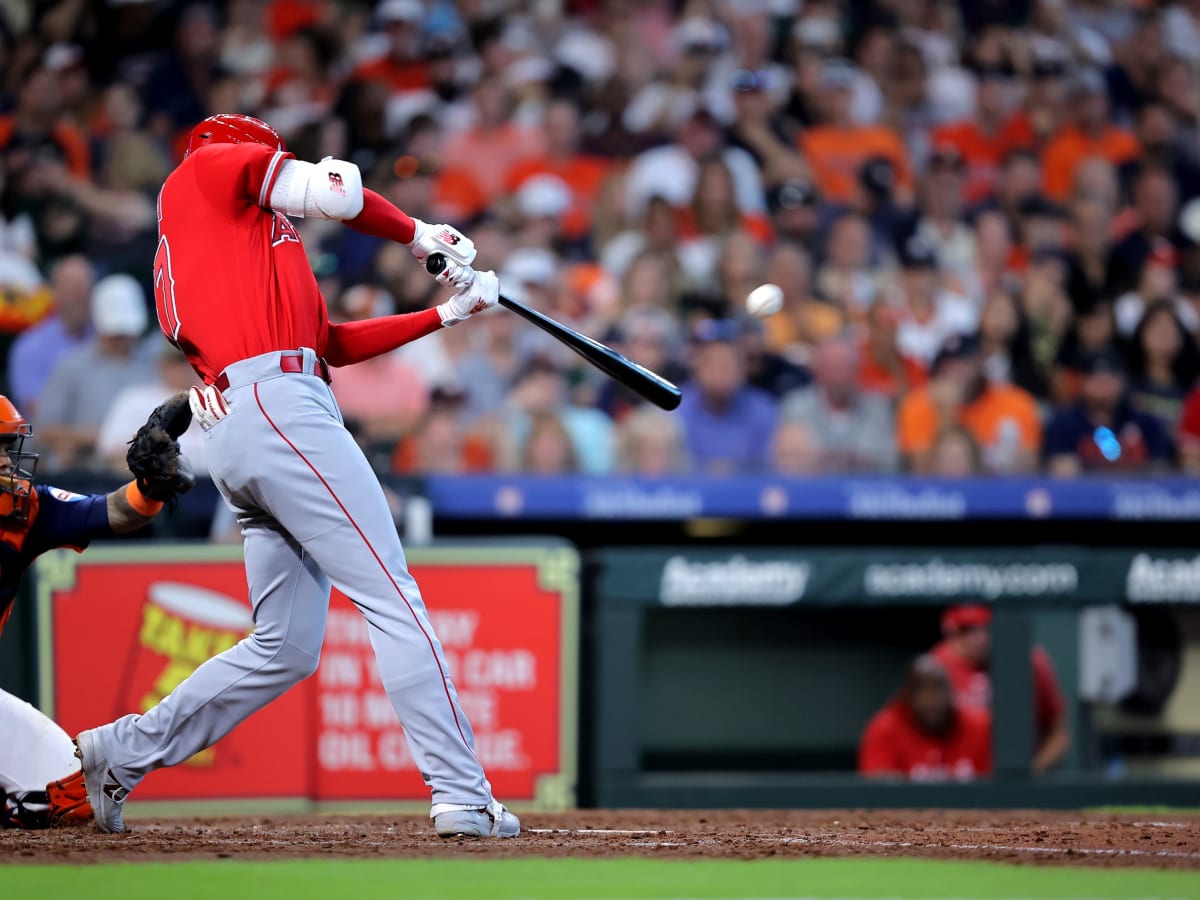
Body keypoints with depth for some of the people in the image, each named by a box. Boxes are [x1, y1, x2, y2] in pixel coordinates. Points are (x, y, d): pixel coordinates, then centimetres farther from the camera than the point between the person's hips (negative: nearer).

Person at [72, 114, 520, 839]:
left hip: (232, 438, 9)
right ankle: (464, 798, -18)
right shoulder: (212, 167, 11)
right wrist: (420, 235, 18)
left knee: (288, 647, 11)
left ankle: (121, 753, 15)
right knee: (394, 599, -12)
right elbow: (337, 192, 1)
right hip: (278, 406, -9)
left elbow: (331, 342, 27)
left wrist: (444, 316, 23)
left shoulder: (181, 261, 32)